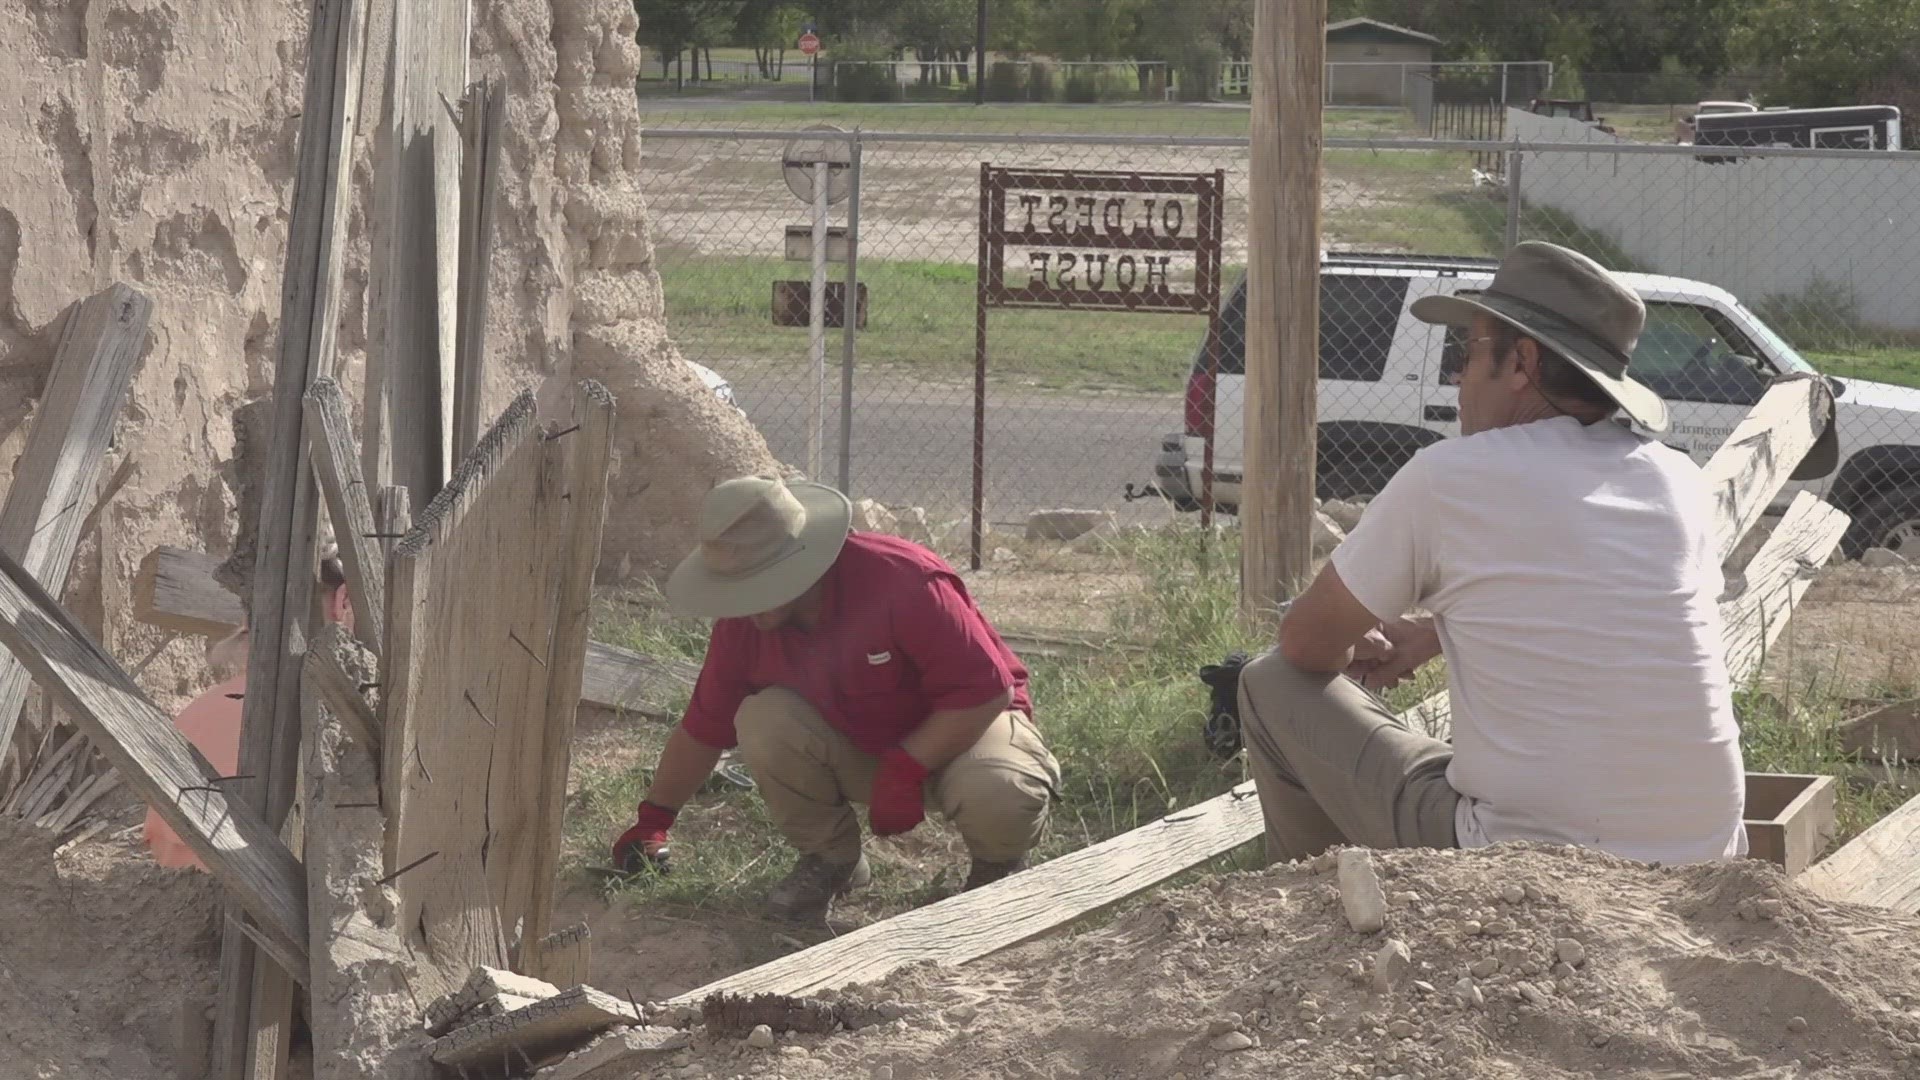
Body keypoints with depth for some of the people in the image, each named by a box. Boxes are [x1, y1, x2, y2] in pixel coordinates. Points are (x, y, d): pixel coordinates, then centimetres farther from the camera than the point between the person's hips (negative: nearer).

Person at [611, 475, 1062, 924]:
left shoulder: (905, 583, -32)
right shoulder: (744, 619, -14)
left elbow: (986, 692, -28)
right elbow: (703, 726, -1)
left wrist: (905, 769, -33)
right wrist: (652, 820, 2)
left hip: (969, 721, -4)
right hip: (855, 746, 4)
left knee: (997, 796, -38)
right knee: (763, 721, -25)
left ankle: (998, 866, 1)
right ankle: (830, 858, -2)